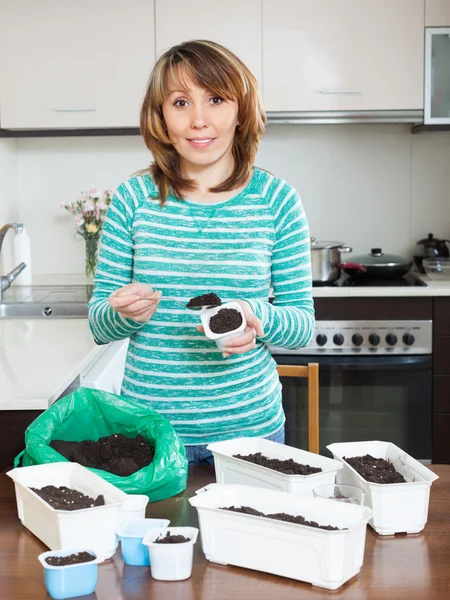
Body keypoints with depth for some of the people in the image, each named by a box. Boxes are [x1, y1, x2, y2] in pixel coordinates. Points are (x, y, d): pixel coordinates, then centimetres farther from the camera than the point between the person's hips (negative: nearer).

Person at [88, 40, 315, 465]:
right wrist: (127, 314, -20)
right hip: (148, 426, 1)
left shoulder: (276, 200, -4)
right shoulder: (133, 199, -3)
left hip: (248, 426, 0)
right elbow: (99, 322, 2)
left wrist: (259, 318, -22)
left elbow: (303, 322, -1)